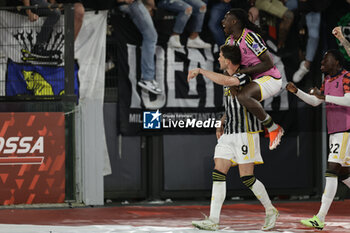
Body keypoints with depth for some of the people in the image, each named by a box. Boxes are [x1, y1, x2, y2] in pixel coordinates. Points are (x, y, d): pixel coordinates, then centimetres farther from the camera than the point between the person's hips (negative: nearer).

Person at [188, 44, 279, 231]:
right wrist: (221, 125, 14)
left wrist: (201, 71, -27)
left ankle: (270, 211, 15)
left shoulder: (244, 76, -14)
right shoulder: (227, 78, 15)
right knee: (218, 174, -3)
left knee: (247, 178, -5)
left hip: (246, 133, -8)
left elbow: (226, 81, -36)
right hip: (229, 133, 8)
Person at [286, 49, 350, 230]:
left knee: (331, 171, -16)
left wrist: (324, 97, -30)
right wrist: (296, 91, 8)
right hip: (334, 133, 10)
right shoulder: (328, 80, 16)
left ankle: (320, 218, -22)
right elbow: (315, 102, 22)